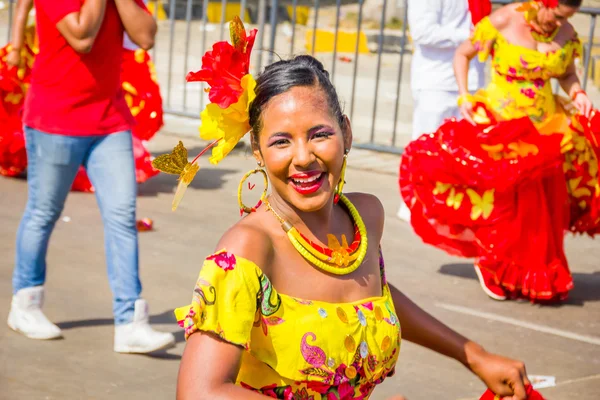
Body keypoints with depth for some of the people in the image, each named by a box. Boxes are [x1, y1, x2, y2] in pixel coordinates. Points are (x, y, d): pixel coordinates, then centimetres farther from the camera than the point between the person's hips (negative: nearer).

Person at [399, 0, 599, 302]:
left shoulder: (566, 34, -2)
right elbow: (462, 54, -2)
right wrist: (464, 97, -13)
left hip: (545, 127, 4)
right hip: (500, 123, -4)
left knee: (542, 205, 7)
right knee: (504, 199, 0)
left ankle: (538, 277, 25)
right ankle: (492, 265, 24)